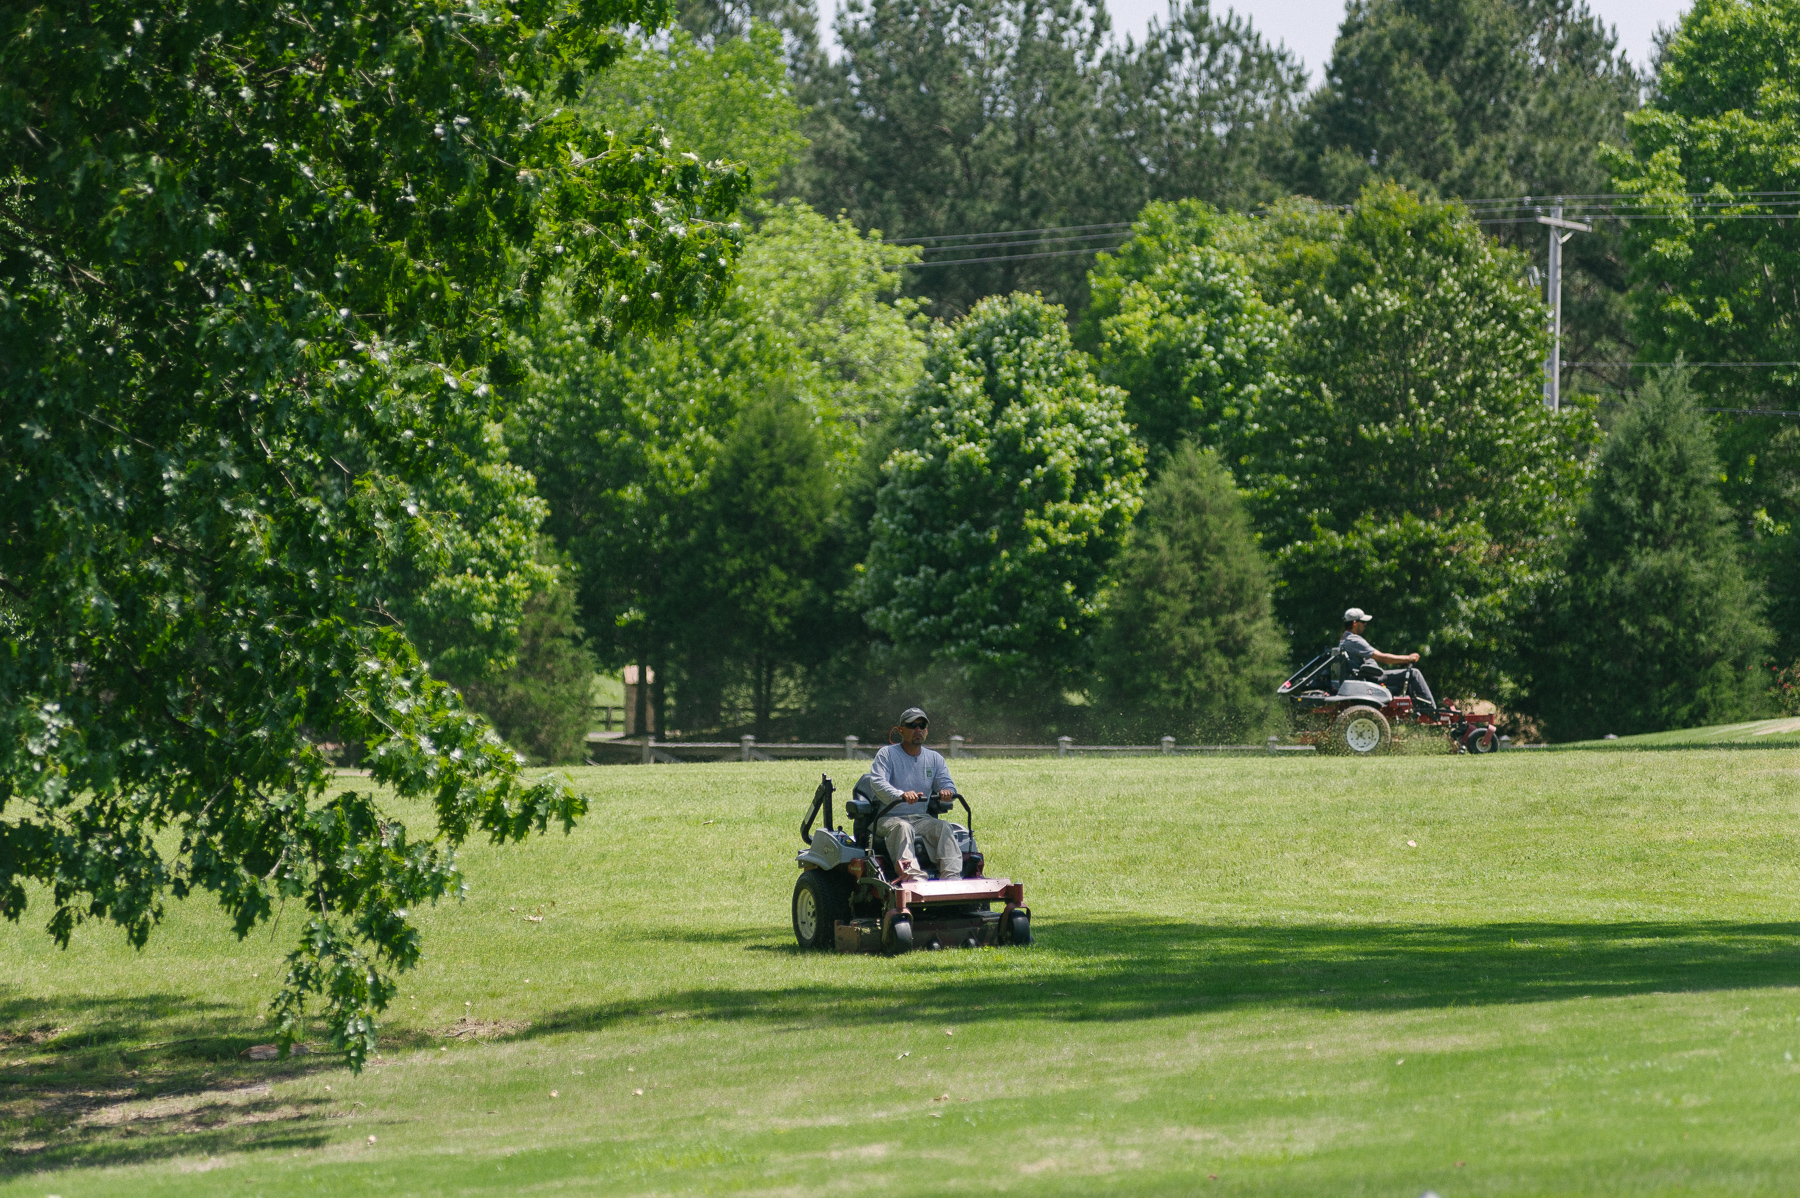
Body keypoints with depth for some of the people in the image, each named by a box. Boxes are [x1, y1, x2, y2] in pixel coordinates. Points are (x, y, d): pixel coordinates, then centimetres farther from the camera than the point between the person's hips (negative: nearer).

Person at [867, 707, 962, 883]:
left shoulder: (934, 758, 17)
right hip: (889, 817, -4)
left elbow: (946, 782, 5)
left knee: (943, 827, -26)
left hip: (921, 818, 4)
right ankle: (913, 876, -58)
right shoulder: (887, 754, 1)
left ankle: (952, 876, -39)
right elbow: (878, 782, -16)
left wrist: (946, 790, -24)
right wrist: (901, 795, -37)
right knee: (903, 828, -37)